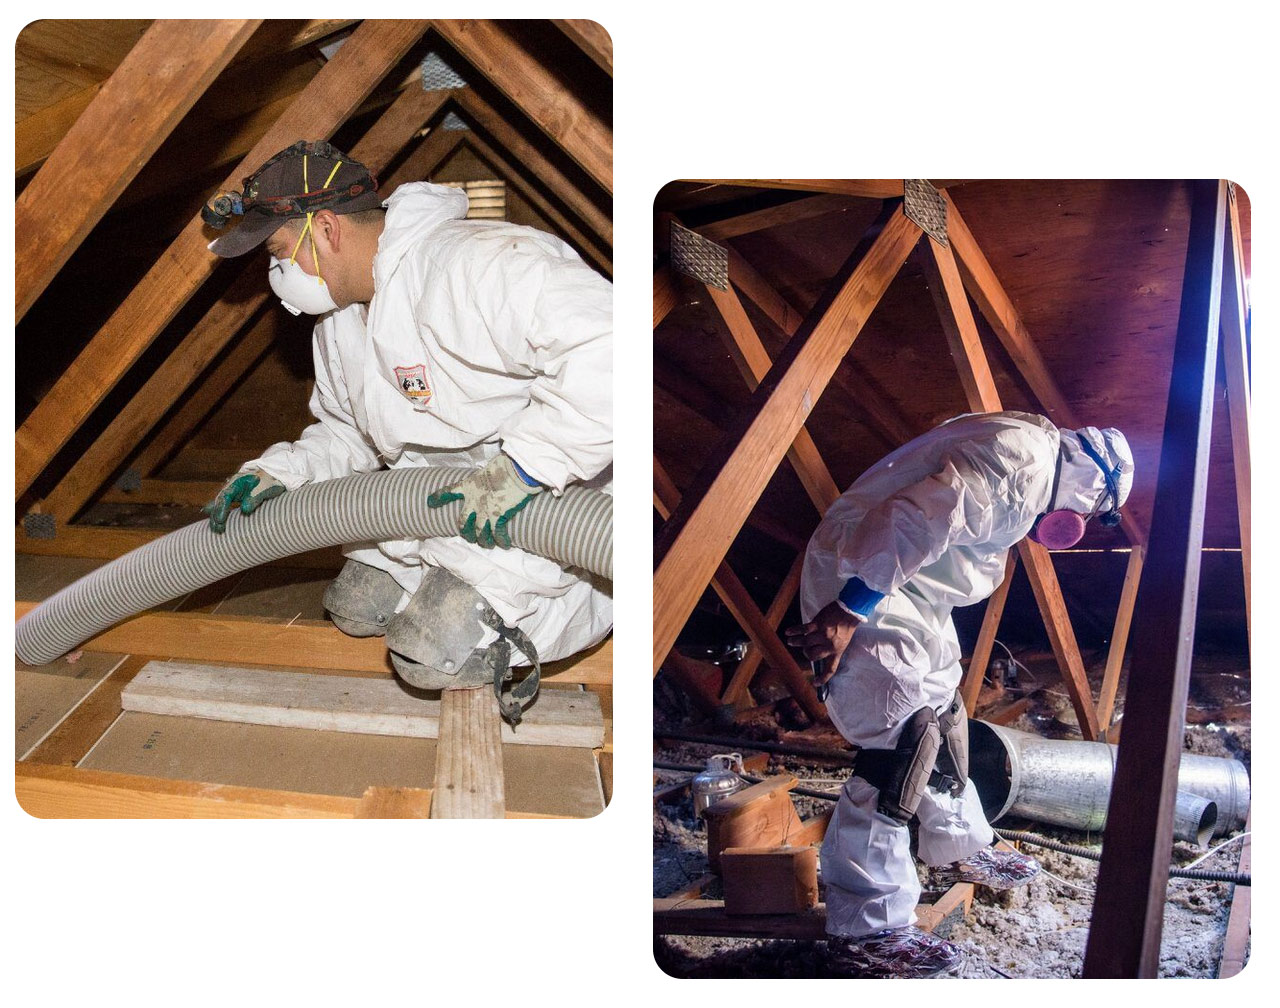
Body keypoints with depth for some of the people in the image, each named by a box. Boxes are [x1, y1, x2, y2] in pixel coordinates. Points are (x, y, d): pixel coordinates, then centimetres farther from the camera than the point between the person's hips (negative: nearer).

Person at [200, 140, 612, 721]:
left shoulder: (476, 265, -27)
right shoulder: (337, 324, 8)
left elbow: (605, 347, -39)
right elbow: (347, 435, 21)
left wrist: (520, 467, -36)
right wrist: (278, 471, 2)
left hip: (556, 500, -9)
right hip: (447, 500, 10)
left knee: (437, 649, -17)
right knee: (355, 607, 7)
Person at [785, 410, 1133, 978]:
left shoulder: (1035, 473, 20)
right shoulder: (1021, 454, -17)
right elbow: (920, 518, -28)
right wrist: (849, 612, -28)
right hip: (860, 579, -11)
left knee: (940, 717, 22)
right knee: (896, 747, -11)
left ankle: (960, 853, 42)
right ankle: (865, 934, -3)